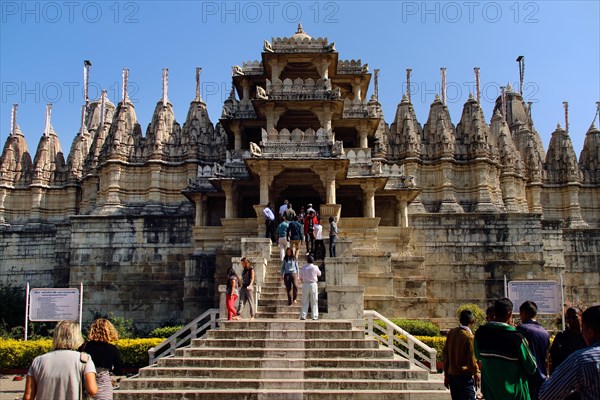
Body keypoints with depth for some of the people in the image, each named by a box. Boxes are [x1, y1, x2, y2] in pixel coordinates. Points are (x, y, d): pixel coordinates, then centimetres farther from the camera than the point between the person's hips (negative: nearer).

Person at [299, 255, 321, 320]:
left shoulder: (303, 268, 2)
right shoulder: (315, 267, -5)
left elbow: (301, 278, 6)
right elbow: (319, 274, 13)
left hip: (305, 285, 2)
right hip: (313, 285, -2)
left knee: (305, 302, 7)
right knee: (314, 301, 3)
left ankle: (303, 316, 3)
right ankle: (314, 316, 1)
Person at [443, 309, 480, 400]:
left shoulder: (451, 332, 1)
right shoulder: (469, 337, -16)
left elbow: (445, 353, 7)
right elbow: (472, 359, -14)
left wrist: (446, 374, 15)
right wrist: (476, 375, 1)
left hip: (452, 375, 6)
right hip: (465, 376, -6)